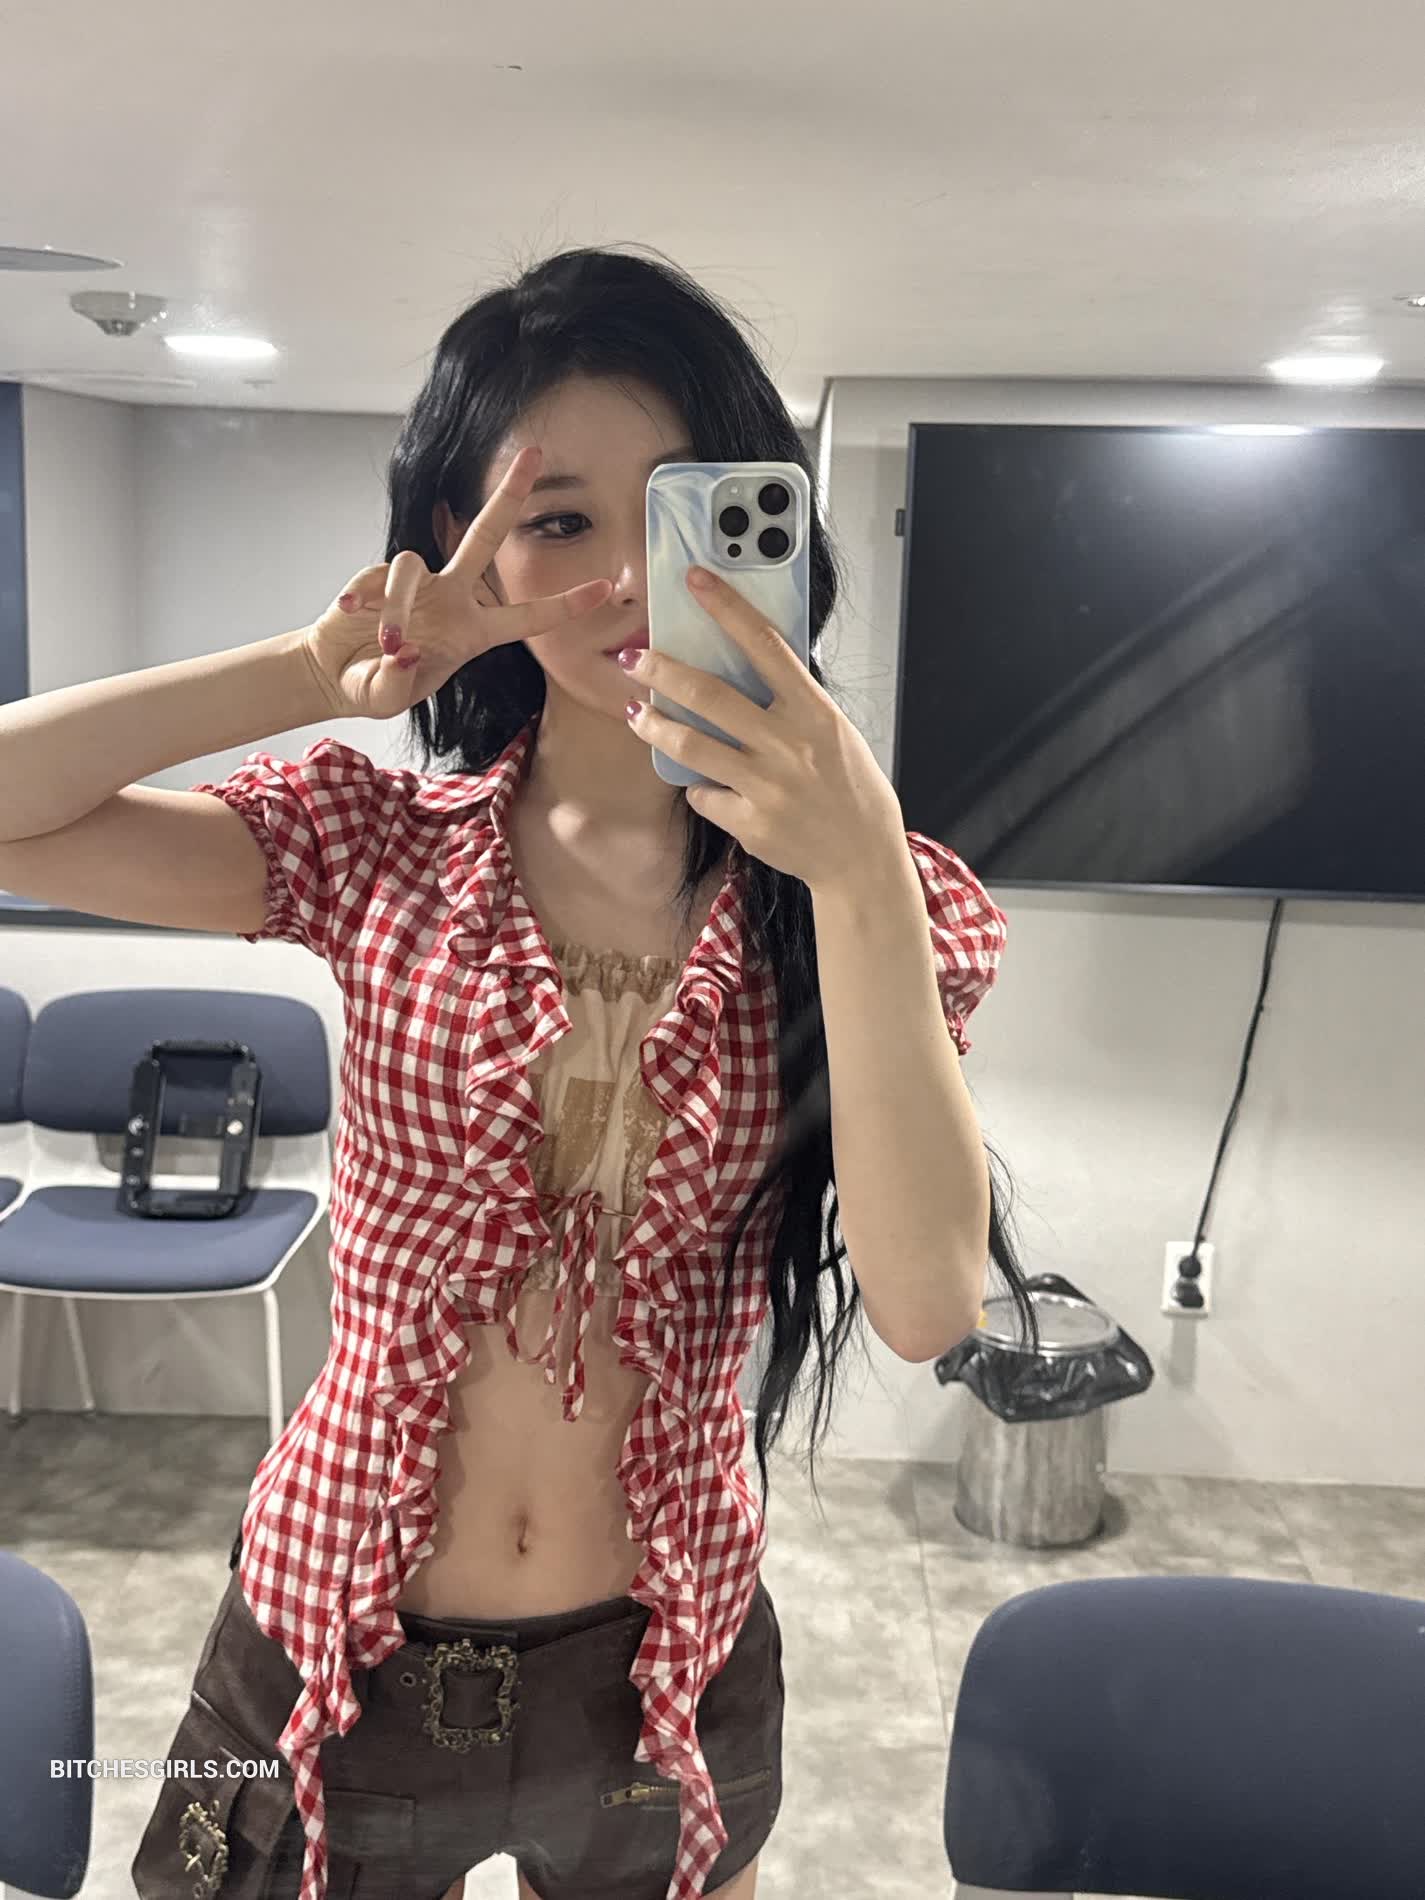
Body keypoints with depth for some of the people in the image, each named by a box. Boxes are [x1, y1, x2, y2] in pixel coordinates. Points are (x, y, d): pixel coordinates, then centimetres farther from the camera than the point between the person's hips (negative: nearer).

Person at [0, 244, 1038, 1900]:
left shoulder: (854, 888, -10)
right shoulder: (381, 845, -8)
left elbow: (924, 1306, -24)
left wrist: (859, 864, -33)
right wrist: (321, 666, -19)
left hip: (667, 1671, 1)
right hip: (331, 1648, 0)